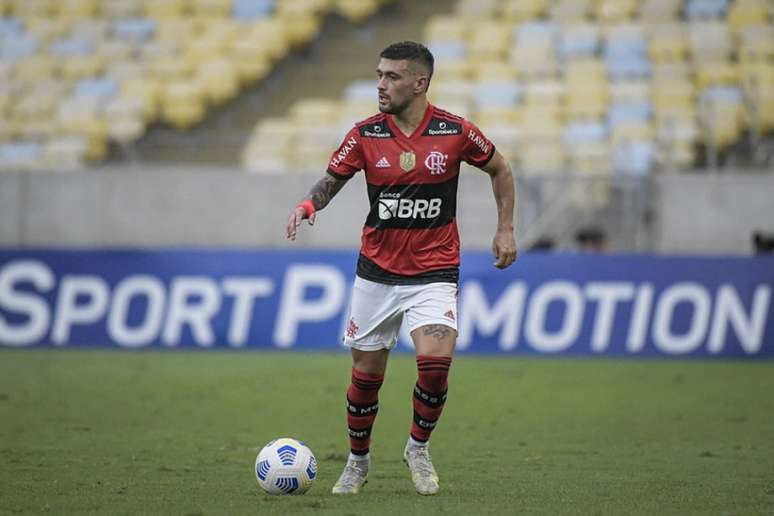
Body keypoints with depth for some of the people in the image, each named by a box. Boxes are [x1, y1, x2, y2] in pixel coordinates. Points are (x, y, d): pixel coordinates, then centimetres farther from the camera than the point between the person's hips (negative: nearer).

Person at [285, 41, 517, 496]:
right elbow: (332, 181, 6)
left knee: (435, 362, -20)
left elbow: (500, 170, 10)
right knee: (366, 374, 5)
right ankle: (358, 461, 29)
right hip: (376, 272, 2)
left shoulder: (455, 132, -7)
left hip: (434, 273, -2)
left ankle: (419, 448, 6)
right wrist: (309, 203, -16)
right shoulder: (365, 134, -4)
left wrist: (506, 229, 5)